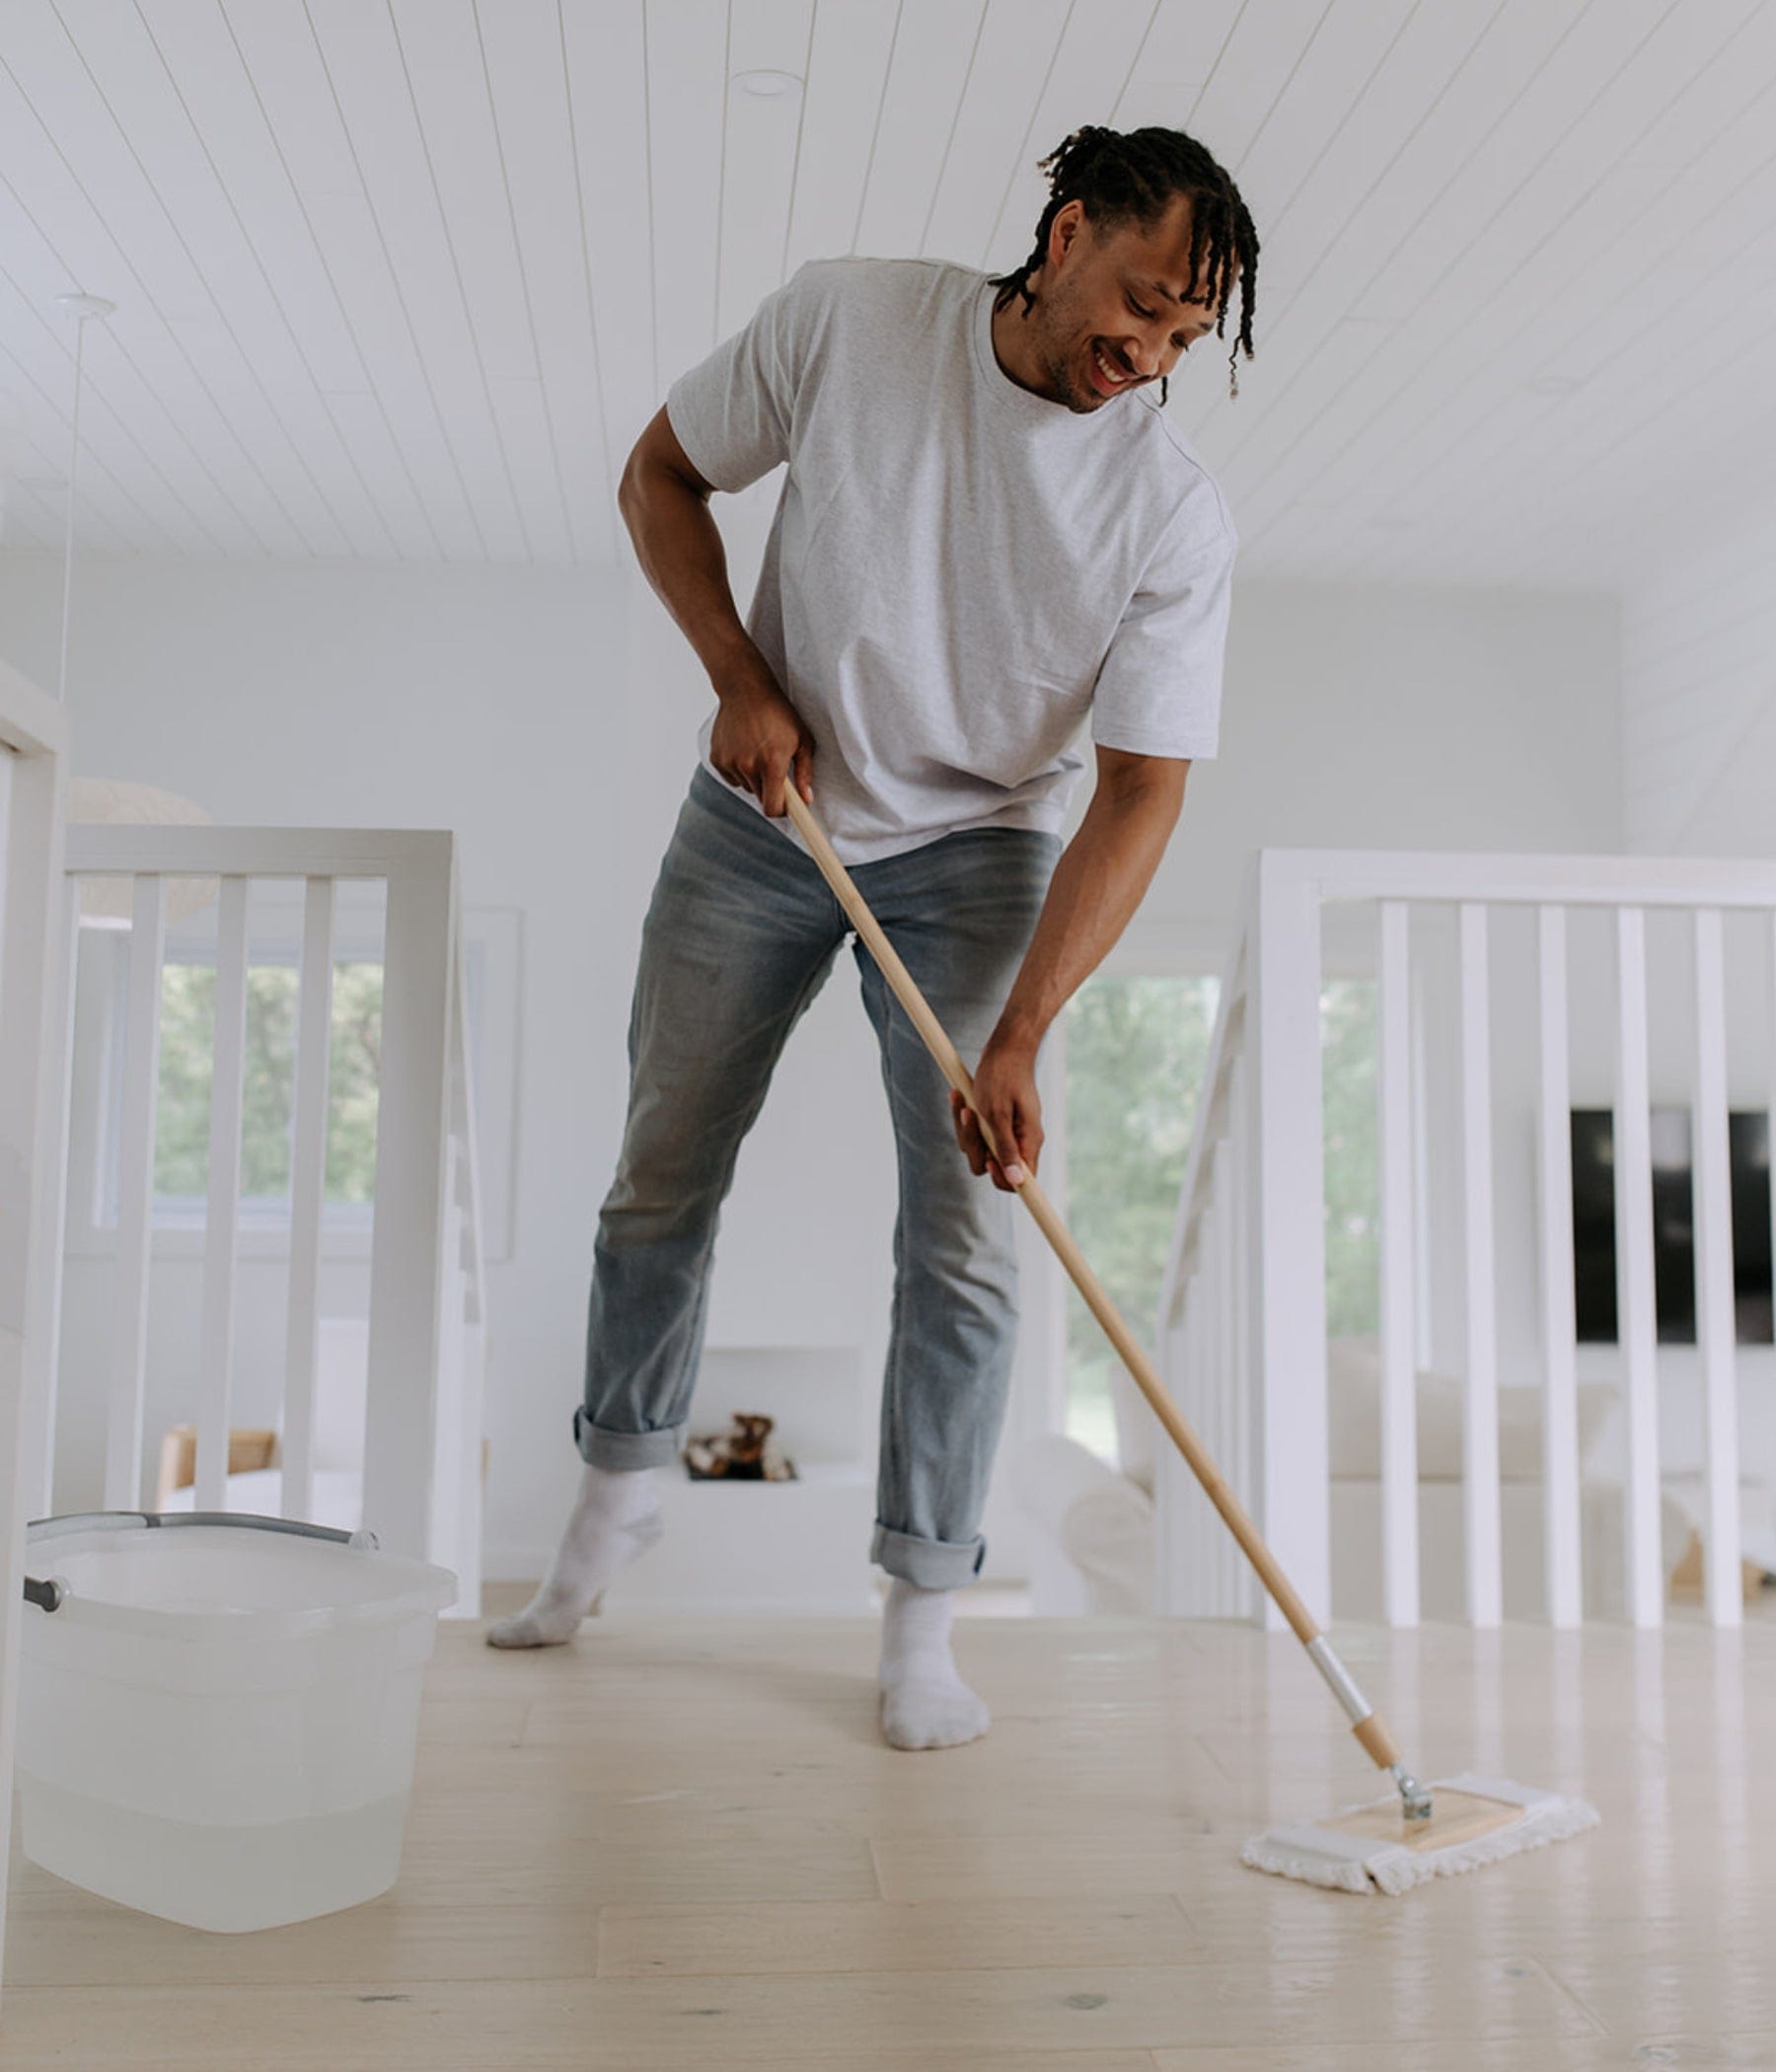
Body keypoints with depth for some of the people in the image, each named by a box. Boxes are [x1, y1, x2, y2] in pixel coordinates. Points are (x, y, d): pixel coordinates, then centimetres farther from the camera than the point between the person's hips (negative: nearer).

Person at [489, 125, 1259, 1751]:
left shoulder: (1180, 517, -17)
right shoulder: (847, 319, -14)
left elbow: (1142, 793, -20)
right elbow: (660, 477, -1)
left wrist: (1017, 1037, -29)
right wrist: (740, 680, -14)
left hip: (974, 853, -1)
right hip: (759, 820, 1)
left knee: (965, 1233, -8)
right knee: (664, 1178, 8)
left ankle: (923, 1616, 6)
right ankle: (618, 1492, 32)